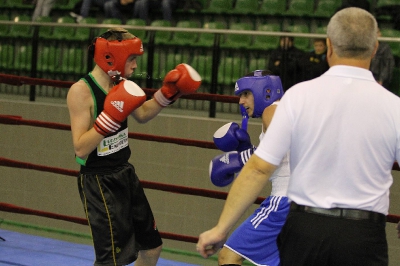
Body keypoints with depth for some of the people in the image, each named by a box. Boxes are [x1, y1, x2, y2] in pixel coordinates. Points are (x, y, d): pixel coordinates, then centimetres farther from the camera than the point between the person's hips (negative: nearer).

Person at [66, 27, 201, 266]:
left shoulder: (120, 84, 2)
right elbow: (81, 149, -26)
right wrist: (111, 117, -33)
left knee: (152, 246, 19)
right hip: (98, 182, -9)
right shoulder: (81, 91, -21)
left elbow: (142, 115, 21)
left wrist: (167, 93, 8)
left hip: (125, 174, 9)